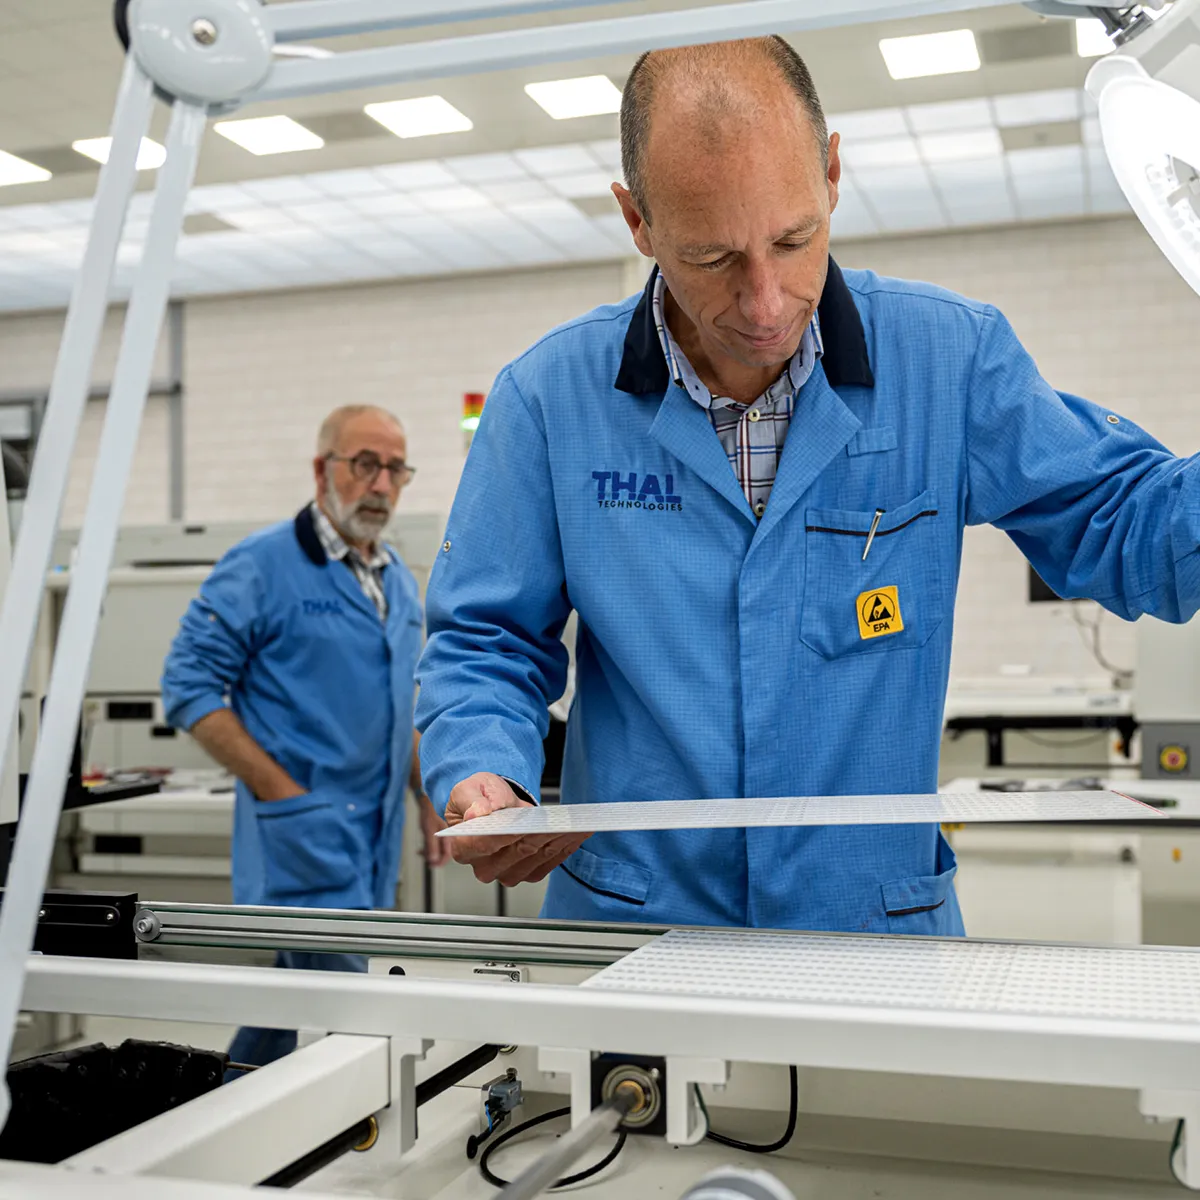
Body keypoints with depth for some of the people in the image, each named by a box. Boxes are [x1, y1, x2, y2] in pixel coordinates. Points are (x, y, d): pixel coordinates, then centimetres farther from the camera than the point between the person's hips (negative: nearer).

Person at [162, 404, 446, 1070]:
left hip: (376, 837, 7)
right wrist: (277, 789, -16)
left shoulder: (400, 582, 15)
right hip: (302, 832, -7)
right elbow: (189, 687, -11)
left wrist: (429, 801, 15)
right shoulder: (262, 565, -8)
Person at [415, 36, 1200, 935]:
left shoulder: (951, 357, -7)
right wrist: (481, 775, -19)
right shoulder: (549, 398, -7)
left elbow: (1123, 521, 0)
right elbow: (487, 642, 1)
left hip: (880, 925, -1)